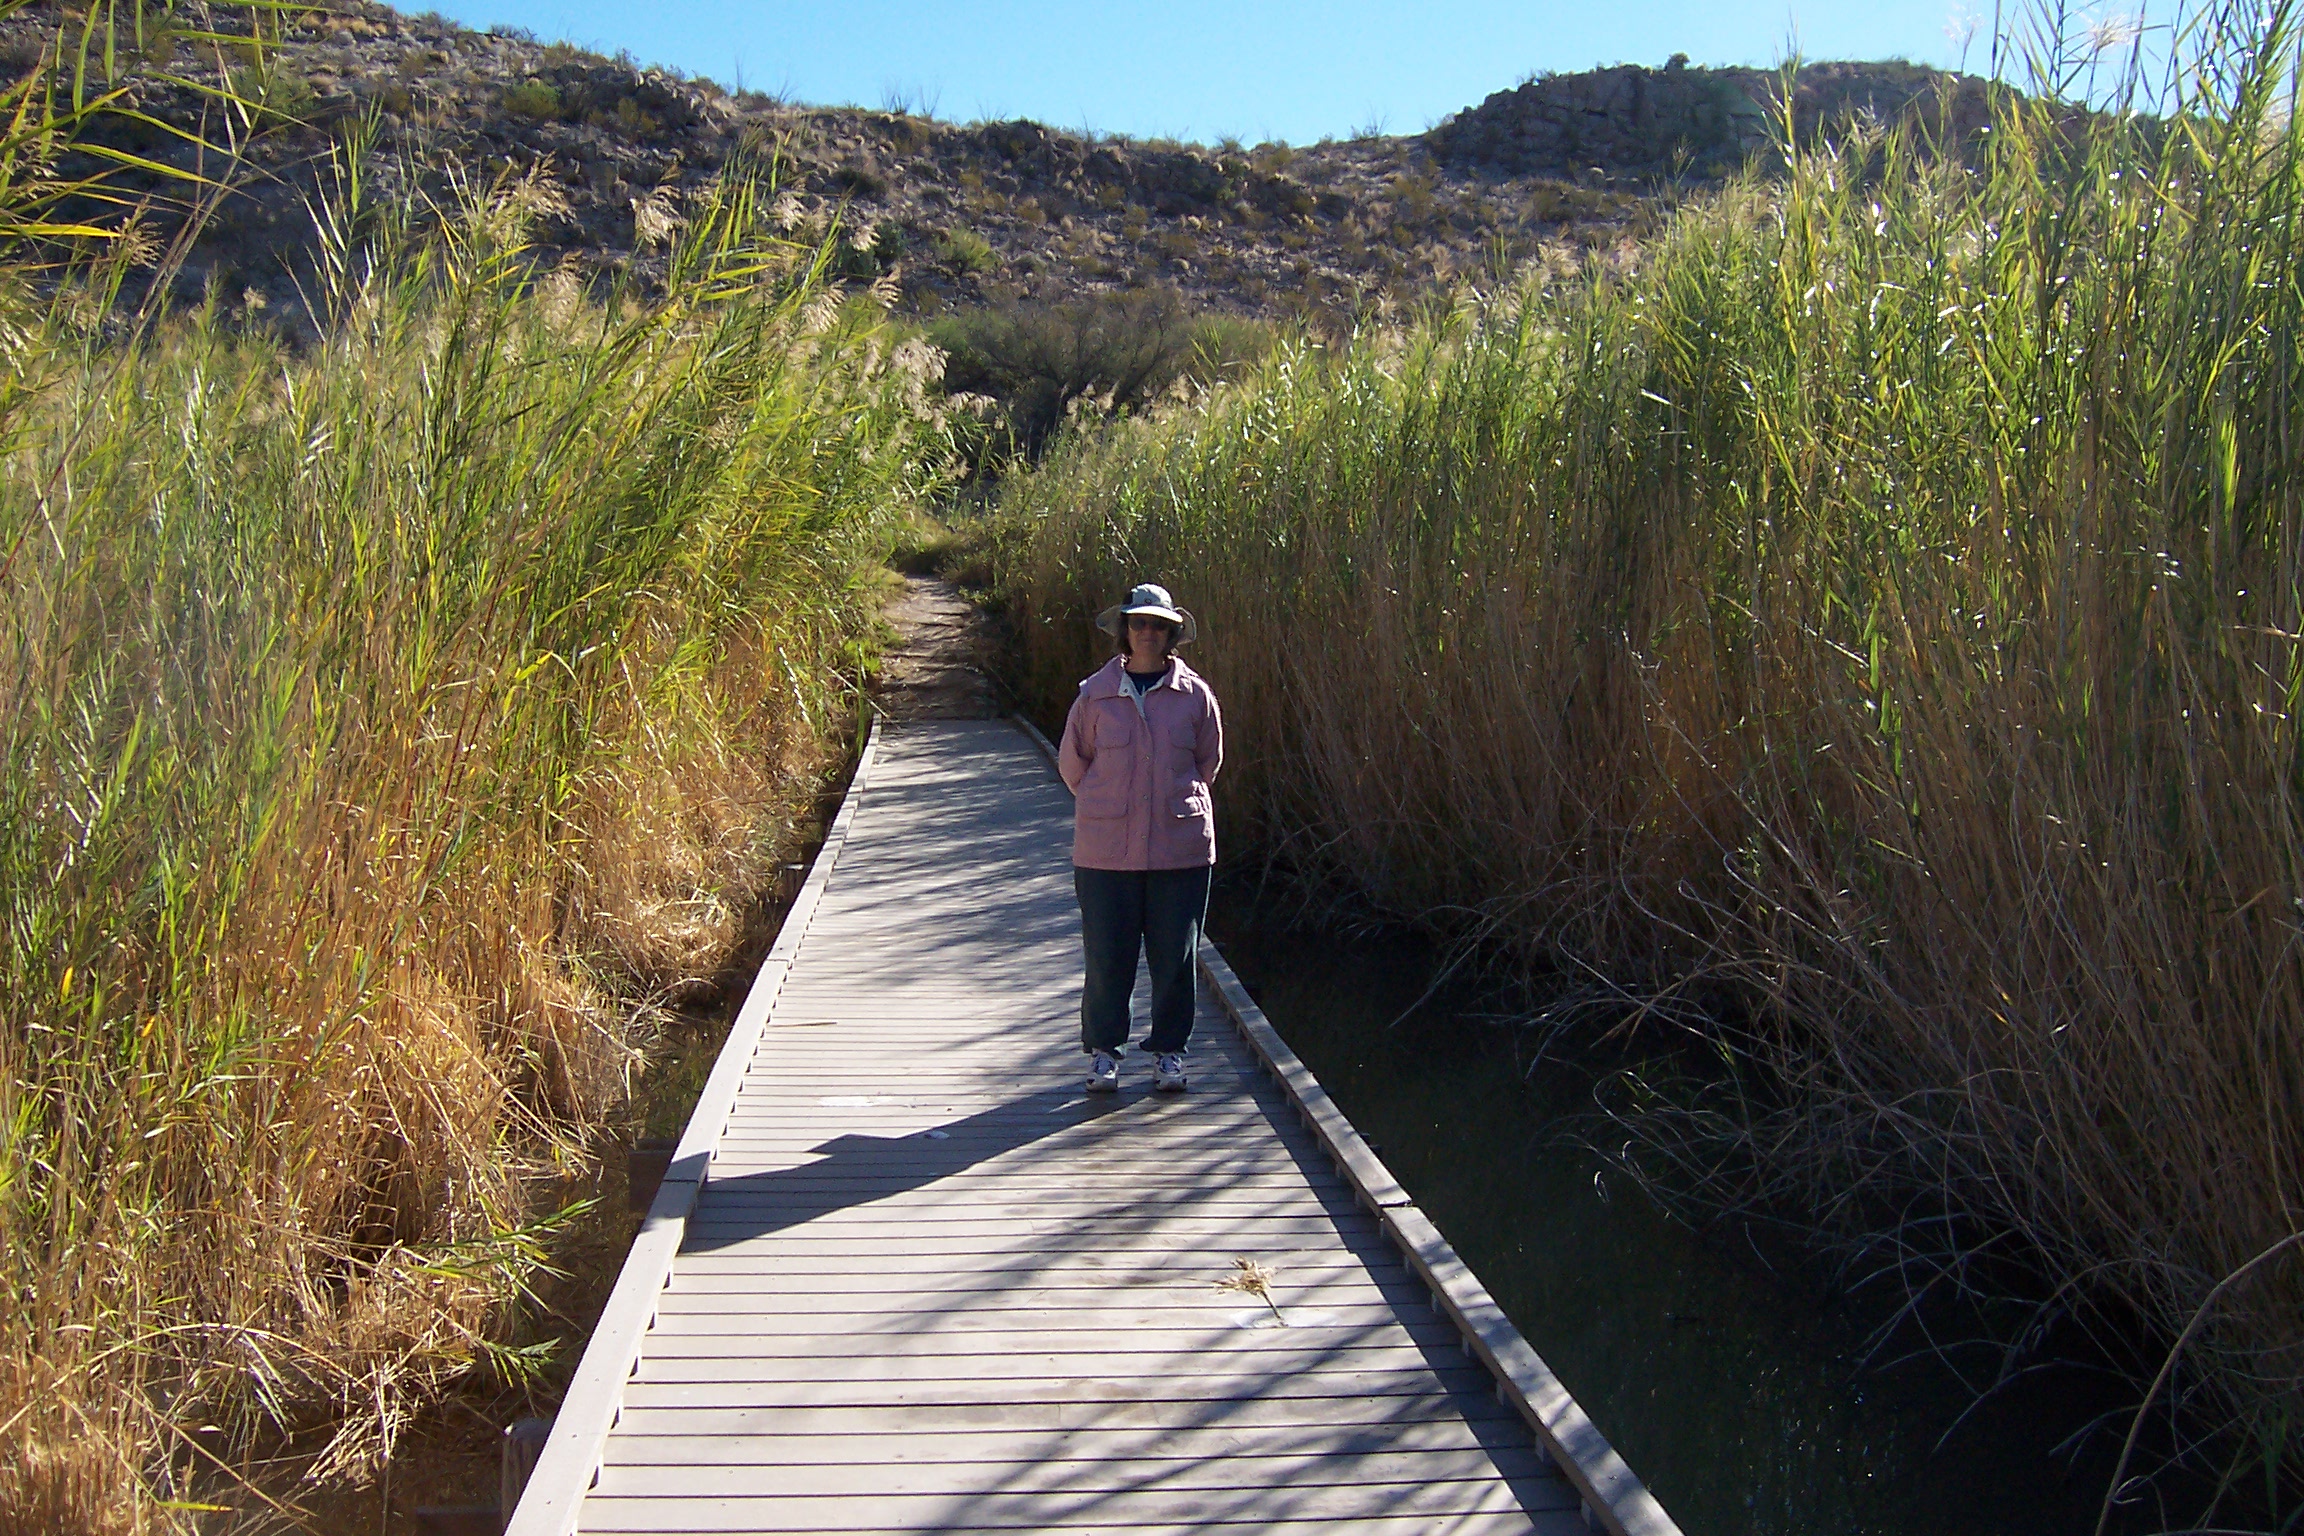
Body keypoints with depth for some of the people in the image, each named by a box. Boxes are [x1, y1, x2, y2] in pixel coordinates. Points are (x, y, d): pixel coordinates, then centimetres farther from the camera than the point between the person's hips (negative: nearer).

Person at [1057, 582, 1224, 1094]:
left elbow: (1209, 761, 15)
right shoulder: (1096, 694, 1)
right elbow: (1072, 762, 11)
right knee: (1107, 954, 3)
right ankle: (1104, 1049, 19)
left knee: (1175, 955, 5)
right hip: (1108, 849, 0)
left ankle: (1168, 1050, 21)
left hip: (1181, 845, 1)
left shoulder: (1195, 695, 3)